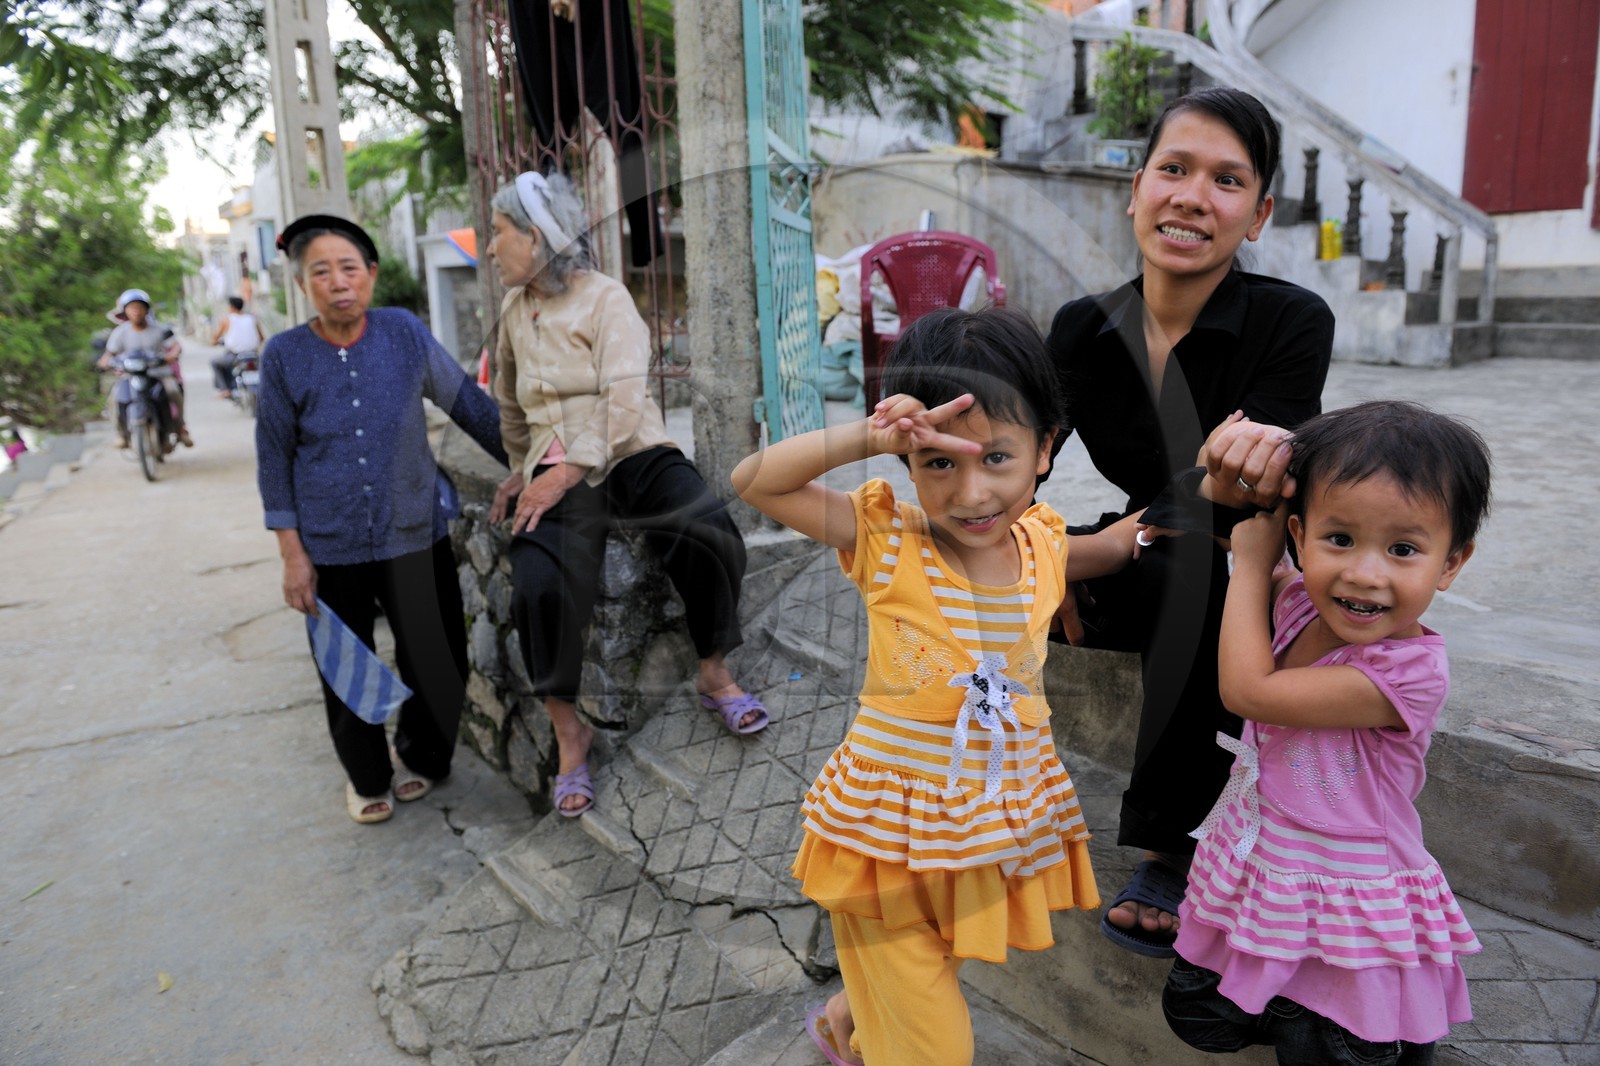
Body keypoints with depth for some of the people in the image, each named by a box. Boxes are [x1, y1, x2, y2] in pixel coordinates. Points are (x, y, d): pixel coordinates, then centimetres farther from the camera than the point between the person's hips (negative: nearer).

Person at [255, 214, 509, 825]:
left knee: (439, 665, 6)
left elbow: (467, 404, 3)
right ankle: (366, 778, 38)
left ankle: (417, 757, 36)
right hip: (331, 550, 0)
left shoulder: (405, 333, -4)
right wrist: (292, 553, -3)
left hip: (414, 537, 1)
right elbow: (275, 459, 0)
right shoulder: (285, 355, -5)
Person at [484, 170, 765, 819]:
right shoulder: (514, 312, 17)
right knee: (540, 585, -28)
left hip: (633, 456, -3)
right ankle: (568, 732, -8)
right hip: (557, 471, 3)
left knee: (710, 536, -32)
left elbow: (623, 404, -15)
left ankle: (715, 676, -8)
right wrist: (523, 468, 27)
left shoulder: (606, 299, -2)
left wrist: (565, 474, -21)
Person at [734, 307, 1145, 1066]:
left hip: (1001, 827, 5)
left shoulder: (1040, 544, -4)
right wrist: (869, 436, -34)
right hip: (891, 832, -5)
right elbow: (754, 482, -23)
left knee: (907, 1000, 29)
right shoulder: (887, 541, -18)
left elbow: (1107, 550, 19)